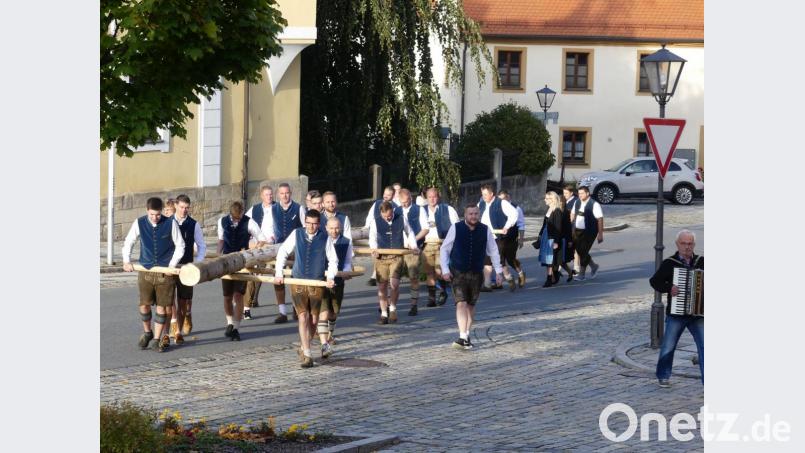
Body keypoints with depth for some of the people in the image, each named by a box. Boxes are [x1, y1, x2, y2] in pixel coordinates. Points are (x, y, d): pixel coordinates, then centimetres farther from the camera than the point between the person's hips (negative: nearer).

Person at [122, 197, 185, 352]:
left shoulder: (170, 223, -6)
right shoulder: (139, 223, -2)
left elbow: (180, 246, 2)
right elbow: (128, 242, 12)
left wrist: (172, 265, -5)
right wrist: (126, 261, 4)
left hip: (165, 272, -1)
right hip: (145, 270, 1)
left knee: (162, 306, -1)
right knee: (144, 304, -2)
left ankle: (158, 339, 10)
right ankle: (147, 332, 23)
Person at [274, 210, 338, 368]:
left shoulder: (325, 238, -3)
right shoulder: (296, 234, -1)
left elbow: (333, 260, 4)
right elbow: (282, 252, 9)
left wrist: (330, 277, -10)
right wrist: (279, 273, 5)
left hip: (317, 284, 0)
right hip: (298, 282, 0)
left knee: (313, 319, 7)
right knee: (303, 317, -9)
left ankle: (305, 348, 30)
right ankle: (307, 356, -10)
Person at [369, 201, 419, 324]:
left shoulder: (401, 220, 3)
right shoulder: (375, 222, 2)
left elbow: (409, 233, 19)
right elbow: (372, 238, 14)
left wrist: (413, 246, 9)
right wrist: (374, 248, -4)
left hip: (397, 257, -1)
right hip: (381, 257, 1)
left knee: (394, 283, -15)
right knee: (382, 286, 2)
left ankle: (392, 308, 8)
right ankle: (384, 313, 13)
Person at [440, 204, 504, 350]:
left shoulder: (485, 230, 0)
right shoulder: (456, 228, -7)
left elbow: (493, 251, 9)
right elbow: (444, 249, 0)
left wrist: (498, 271, 4)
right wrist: (445, 270, -7)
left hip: (477, 273, 3)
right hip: (458, 272, -3)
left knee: (471, 305, 11)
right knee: (461, 303, -14)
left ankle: (467, 335, 24)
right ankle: (463, 338, -21)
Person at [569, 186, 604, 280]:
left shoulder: (594, 205, -13)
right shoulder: (577, 203, 7)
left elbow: (600, 219, -15)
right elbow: (572, 214, 20)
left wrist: (600, 234, -18)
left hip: (589, 232, -7)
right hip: (577, 230, 7)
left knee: (583, 251, -7)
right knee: (579, 250, 8)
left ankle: (581, 274, 4)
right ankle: (593, 266, 30)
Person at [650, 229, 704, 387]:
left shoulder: (701, 262, 4)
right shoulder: (669, 263, -2)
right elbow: (654, 281, -3)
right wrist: (669, 288, -18)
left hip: (697, 313, 1)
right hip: (676, 314, -1)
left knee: (704, 346, -7)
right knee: (668, 347, 4)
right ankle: (663, 377, 23)